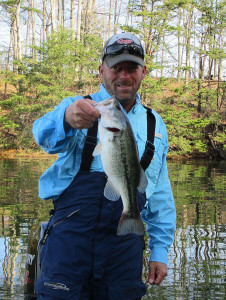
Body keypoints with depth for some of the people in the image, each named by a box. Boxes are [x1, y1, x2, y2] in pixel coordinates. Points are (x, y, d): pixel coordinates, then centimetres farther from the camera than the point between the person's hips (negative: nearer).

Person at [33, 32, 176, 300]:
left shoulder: (154, 123, 17)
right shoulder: (77, 107, 7)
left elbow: (160, 194, 18)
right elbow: (46, 137, -17)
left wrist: (160, 250, 11)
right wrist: (66, 118, -41)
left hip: (125, 243, 3)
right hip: (70, 234, -2)